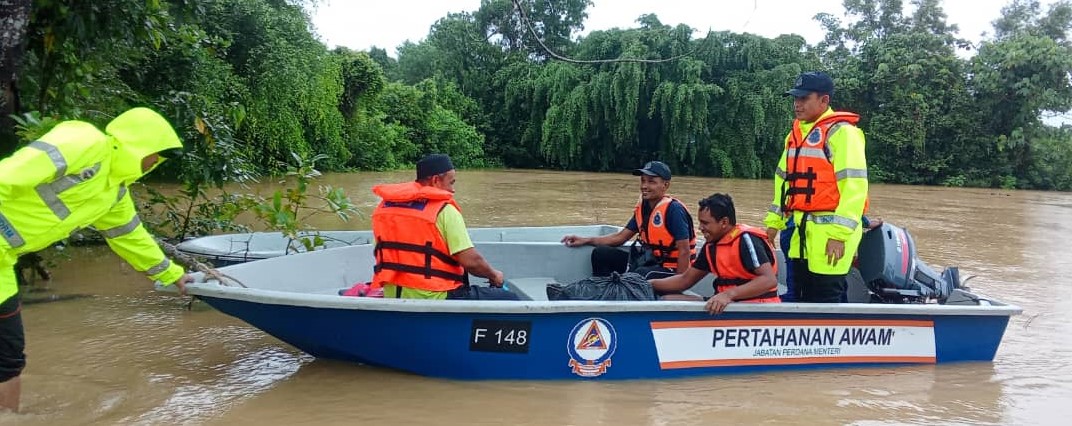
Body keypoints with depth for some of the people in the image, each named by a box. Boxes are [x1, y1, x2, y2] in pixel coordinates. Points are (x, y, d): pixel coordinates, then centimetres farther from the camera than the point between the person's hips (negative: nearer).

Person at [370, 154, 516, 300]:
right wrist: (493, 275, 2)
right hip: (434, 298, -8)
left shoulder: (383, 206, 8)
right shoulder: (445, 211, -12)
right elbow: (470, 261, -16)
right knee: (510, 299, 2)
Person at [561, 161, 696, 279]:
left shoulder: (674, 210, -19)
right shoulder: (642, 208, 5)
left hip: (670, 270, -8)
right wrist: (586, 240, -1)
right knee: (601, 254, 3)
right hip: (649, 261, 8)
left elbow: (684, 251, -20)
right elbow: (620, 237, 9)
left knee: (639, 276, -38)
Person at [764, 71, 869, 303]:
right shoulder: (796, 133, 15)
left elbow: (854, 186, -18)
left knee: (825, 301, -5)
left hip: (829, 228, -8)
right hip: (801, 229, 8)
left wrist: (839, 233, -22)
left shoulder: (841, 132, -11)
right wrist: (774, 221, 17)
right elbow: (784, 179, 22)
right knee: (802, 297, 16)